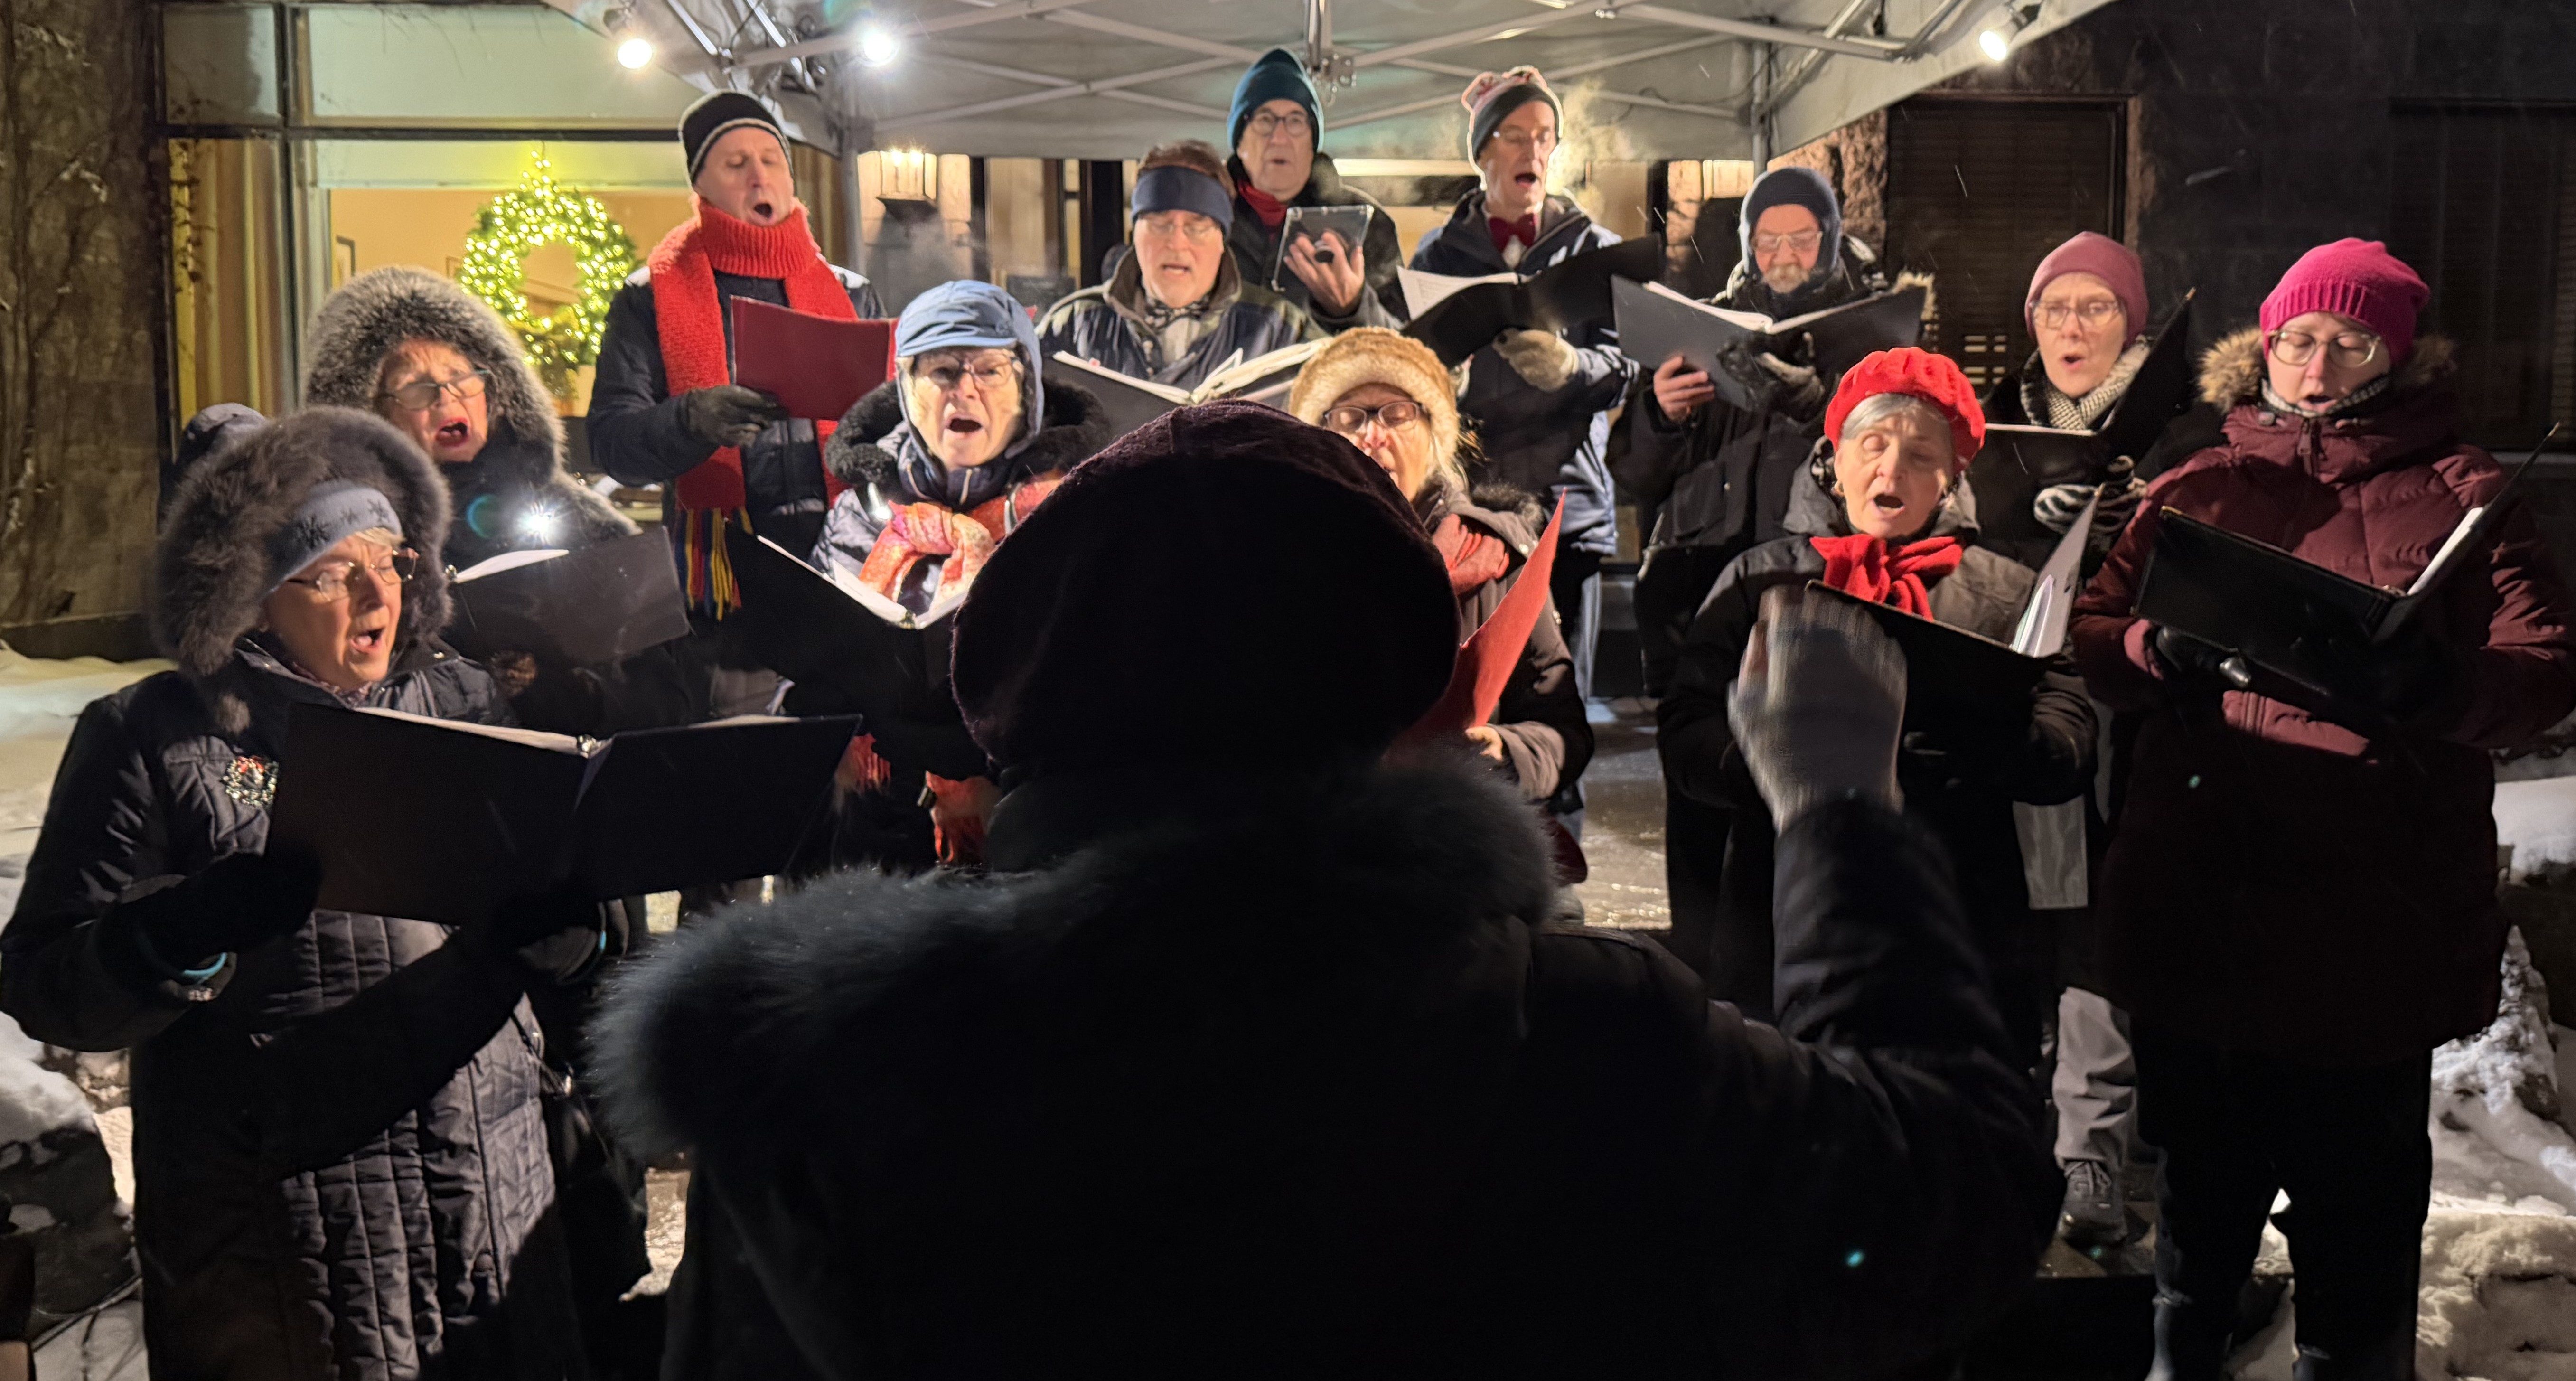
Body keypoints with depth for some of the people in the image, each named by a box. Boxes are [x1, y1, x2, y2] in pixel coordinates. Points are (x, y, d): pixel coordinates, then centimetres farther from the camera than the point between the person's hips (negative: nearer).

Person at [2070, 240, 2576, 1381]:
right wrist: (2162, 652, -14)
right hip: (2197, 911, 3)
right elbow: (2087, 644, 8)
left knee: (2359, 1208, 6)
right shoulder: (2199, 488, 11)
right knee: (2198, 1192, 17)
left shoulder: (2457, 493, 4)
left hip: (2374, 928, -2)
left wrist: (2435, 682, -25)